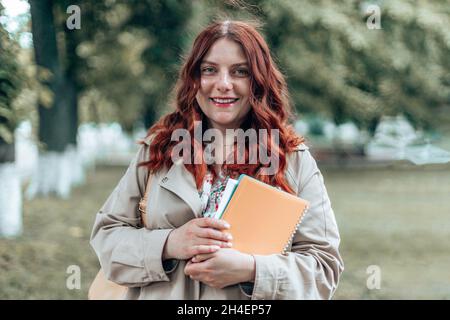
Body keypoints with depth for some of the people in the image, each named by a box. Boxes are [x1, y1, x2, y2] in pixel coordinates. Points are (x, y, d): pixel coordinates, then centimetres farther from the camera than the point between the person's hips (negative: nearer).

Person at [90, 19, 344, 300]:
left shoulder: (294, 160, -7)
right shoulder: (159, 148, -3)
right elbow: (105, 235, -4)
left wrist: (251, 270, -26)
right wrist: (168, 245, -22)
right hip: (159, 293, 2)